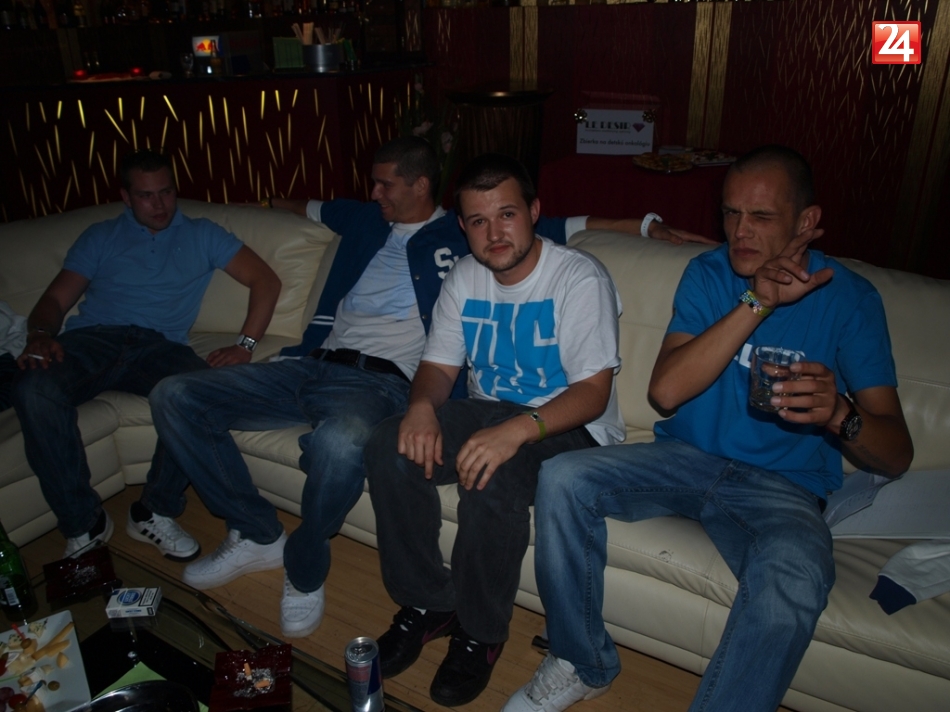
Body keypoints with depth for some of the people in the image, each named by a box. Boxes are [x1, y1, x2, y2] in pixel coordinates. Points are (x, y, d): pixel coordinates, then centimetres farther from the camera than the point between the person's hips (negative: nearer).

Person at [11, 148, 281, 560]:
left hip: (157, 346, -1)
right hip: (92, 339, 1)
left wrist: (245, 344, -6)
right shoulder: (100, 237, 23)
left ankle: (153, 513, -15)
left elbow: (266, 281, 9)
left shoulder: (201, 236, 19)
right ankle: (83, 523, -17)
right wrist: (40, 334, -10)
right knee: (34, 389, -33)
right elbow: (55, 299, 15)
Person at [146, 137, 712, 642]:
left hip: (380, 378, -6)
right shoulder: (363, 221, 23)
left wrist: (645, 223, 1)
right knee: (176, 397, -5)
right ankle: (259, 535, 6)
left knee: (340, 442, -43)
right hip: (313, 365, 7)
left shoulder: (464, 235, 8)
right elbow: (309, 207, 46)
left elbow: (563, 225, 7)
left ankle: (304, 571, -10)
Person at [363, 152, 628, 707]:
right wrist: (423, 405, -20)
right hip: (488, 411, 6)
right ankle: (427, 605, -1)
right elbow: (439, 365, 5)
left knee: (494, 480, -35)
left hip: (568, 427, -5)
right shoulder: (465, 278, 4)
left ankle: (481, 634, -8)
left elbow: (593, 391, -21)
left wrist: (518, 429, -39)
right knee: (390, 449, -19)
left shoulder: (580, 277, -15)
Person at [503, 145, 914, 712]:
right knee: (561, 480, -20)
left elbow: (896, 455, -8)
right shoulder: (709, 273, 3)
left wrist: (840, 412, -32)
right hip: (686, 457, 3)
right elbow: (666, 390, -13)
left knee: (796, 576, -36)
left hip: (781, 486, -2)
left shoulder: (849, 298, -3)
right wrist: (757, 303, -20)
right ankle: (584, 665, 0)